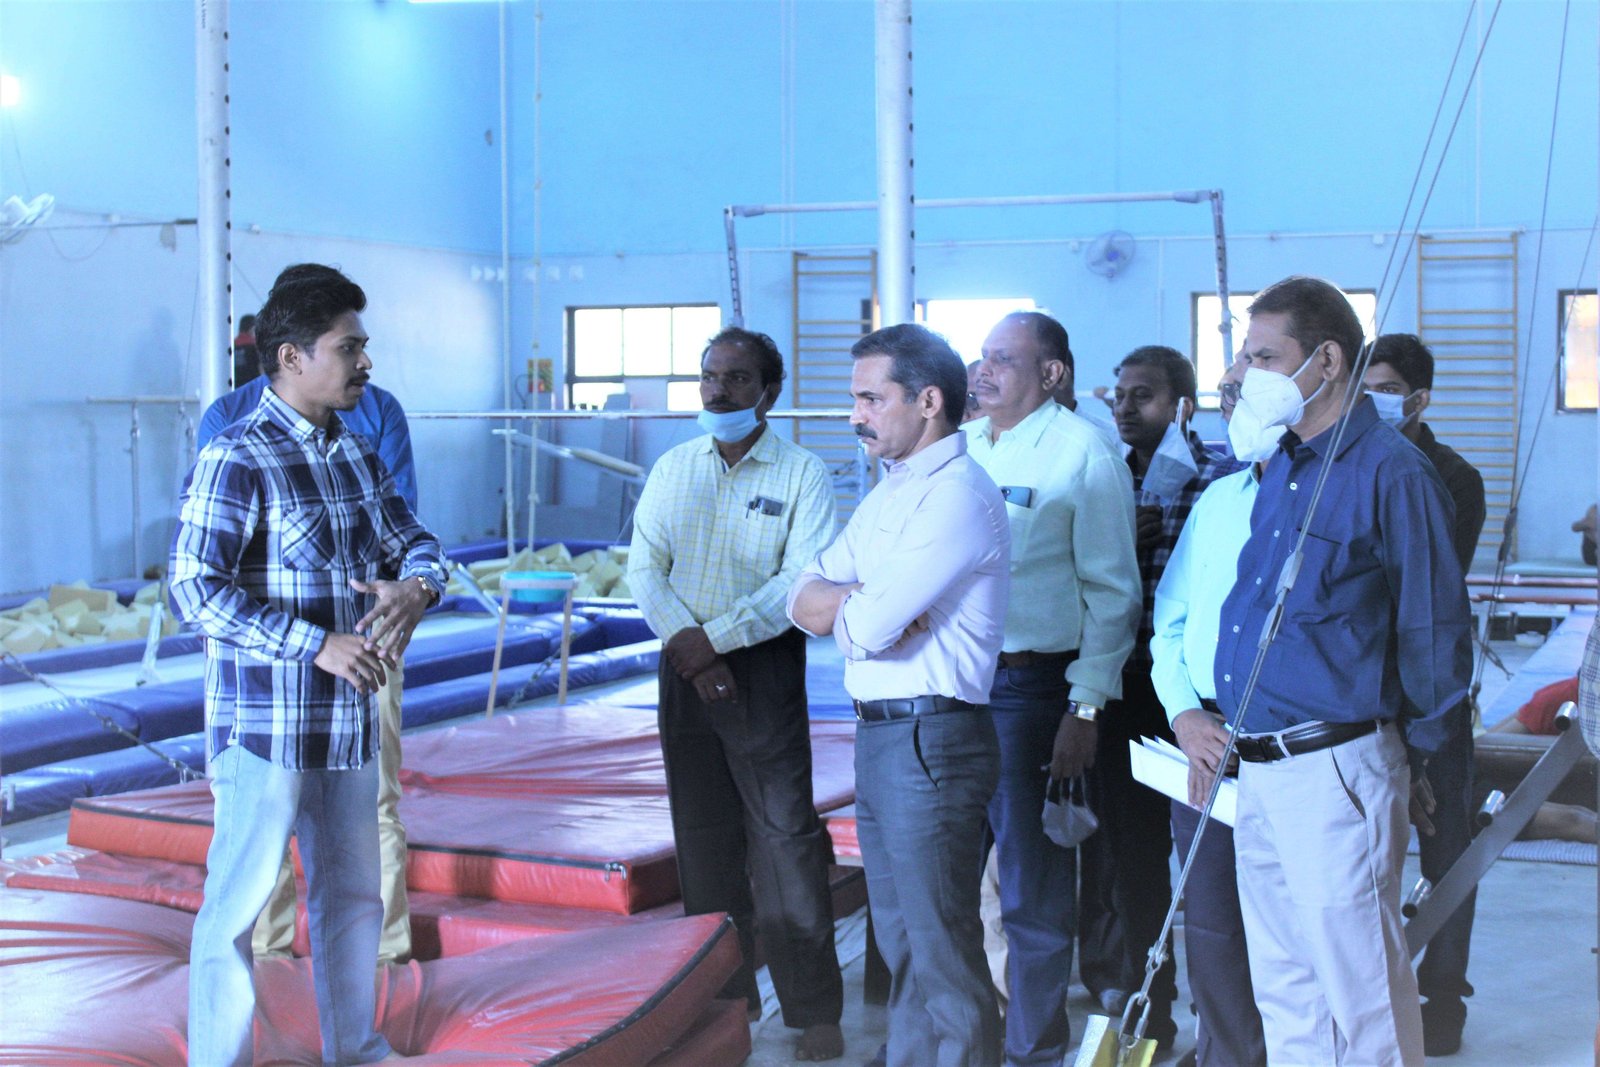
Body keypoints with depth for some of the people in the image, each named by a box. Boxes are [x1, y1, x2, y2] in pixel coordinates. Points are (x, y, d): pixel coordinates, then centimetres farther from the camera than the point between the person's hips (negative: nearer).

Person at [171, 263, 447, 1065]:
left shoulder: (357, 453, 10)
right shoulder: (236, 459, -15)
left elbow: (414, 542, 14)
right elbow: (197, 591, -20)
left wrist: (415, 588, -11)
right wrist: (317, 645, -25)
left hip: (349, 721, 8)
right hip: (265, 727, -8)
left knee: (353, 898, 19)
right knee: (237, 907, 1)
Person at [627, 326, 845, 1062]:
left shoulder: (801, 474, -4)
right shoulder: (673, 468, 10)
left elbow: (803, 582, -14)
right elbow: (643, 567, 4)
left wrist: (716, 637, -17)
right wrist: (684, 642, -12)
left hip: (762, 668, -5)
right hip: (685, 666, 5)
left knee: (784, 837, -7)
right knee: (703, 838, 9)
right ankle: (724, 997, 20)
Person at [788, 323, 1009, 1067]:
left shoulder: (958, 494, -15)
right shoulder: (890, 491, 16)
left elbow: (868, 627, -21)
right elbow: (804, 595, 9)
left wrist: (839, 606, -1)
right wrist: (860, 603, -9)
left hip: (930, 738, -9)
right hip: (877, 735, 10)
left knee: (942, 955, -4)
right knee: (900, 942, 17)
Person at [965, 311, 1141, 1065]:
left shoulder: (1083, 451, -5)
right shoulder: (961, 445, 11)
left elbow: (1111, 591, -7)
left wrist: (1086, 709, -12)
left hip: (1031, 686, -6)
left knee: (1033, 890, 3)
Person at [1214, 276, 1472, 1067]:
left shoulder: (1391, 473, -11)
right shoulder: (1280, 467, 13)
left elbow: (1435, 628, -8)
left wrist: (1410, 749, -1)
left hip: (1335, 769, -8)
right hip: (1258, 766, 8)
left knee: (1360, 990, -1)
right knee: (1283, 987, 14)